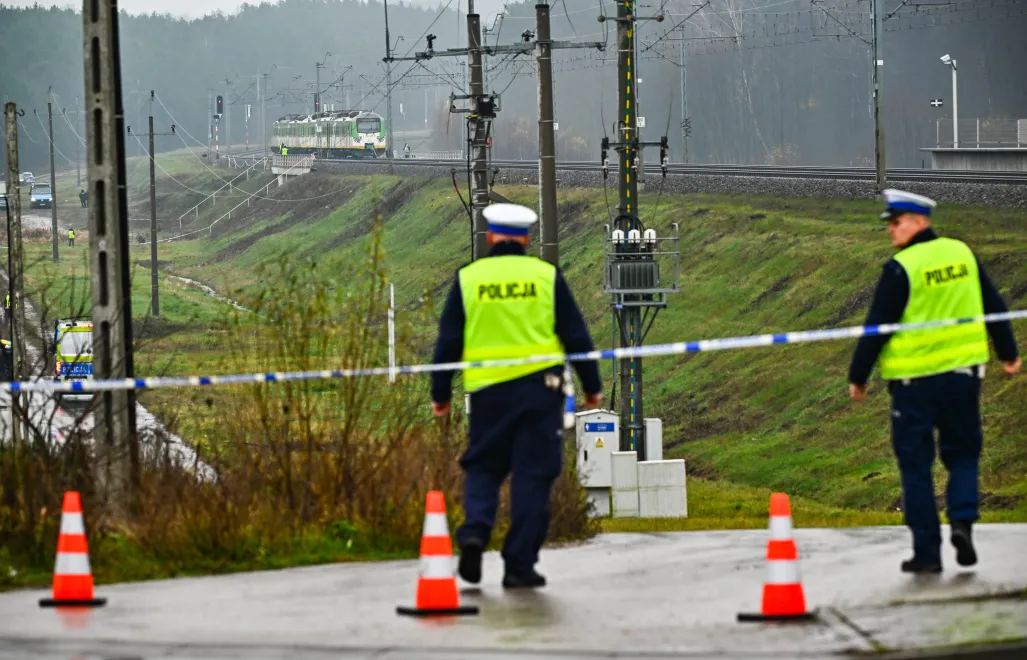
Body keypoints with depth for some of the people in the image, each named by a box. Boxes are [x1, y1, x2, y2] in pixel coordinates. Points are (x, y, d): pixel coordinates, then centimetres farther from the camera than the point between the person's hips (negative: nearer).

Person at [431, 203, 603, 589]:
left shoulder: (468, 278, 3)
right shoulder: (546, 276, 2)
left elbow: (448, 341, 4)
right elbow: (575, 336, 5)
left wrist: (440, 394, 12)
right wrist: (591, 386, 14)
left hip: (487, 389, 1)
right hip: (540, 387, -1)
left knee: (483, 467, 15)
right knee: (532, 475, 3)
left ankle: (475, 531, -10)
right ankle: (519, 565, 0)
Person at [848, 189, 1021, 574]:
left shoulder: (901, 269, -14)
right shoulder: (962, 254, 4)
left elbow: (877, 327, -12)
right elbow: (993, 306, 12)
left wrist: (858, 377, -2)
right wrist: (1008, 353, 24)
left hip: (914, 380, -4)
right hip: (963, 371, 4)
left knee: (916, 466, 5)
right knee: (962, 453, 17)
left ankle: (927, 552, 4)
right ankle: (962, 520, -8)